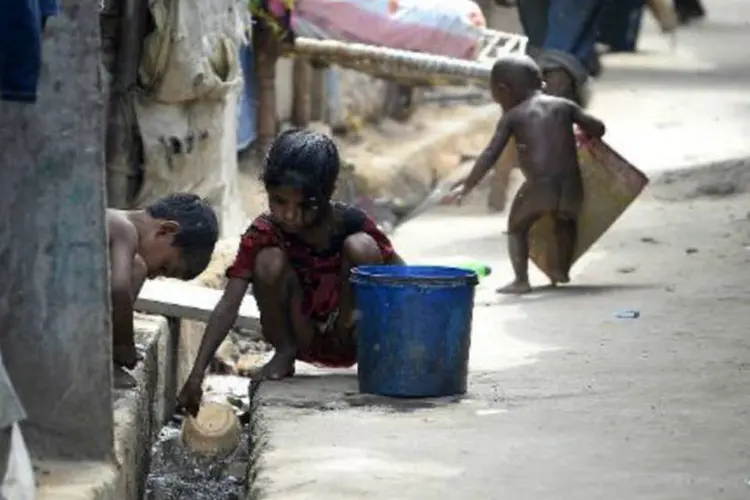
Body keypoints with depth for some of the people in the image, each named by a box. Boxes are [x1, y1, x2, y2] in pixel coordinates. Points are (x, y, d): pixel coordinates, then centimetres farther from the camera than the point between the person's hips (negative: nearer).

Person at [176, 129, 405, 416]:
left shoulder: (351, 223, -17)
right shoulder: (262, 234, -17)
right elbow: (228, 306, -22)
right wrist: (197, 375, -30)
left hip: (351, 341, -1)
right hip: (303, 342, 1)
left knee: (360, 246, -25)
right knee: (270, 261, -27)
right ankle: (284, 353, -5)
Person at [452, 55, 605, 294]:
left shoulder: (512, 117, 7)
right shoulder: (564, 105, 14)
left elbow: (490, 155, 4)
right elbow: (598, 128, 12)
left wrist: (468, 185, 12)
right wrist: (584, 137, 35)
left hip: (538, 186, -3)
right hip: (570, 185, 4)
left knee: (517, 228, 20)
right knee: (564, 222, 34)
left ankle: (521, 279, 6)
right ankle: (562, 270, 31)